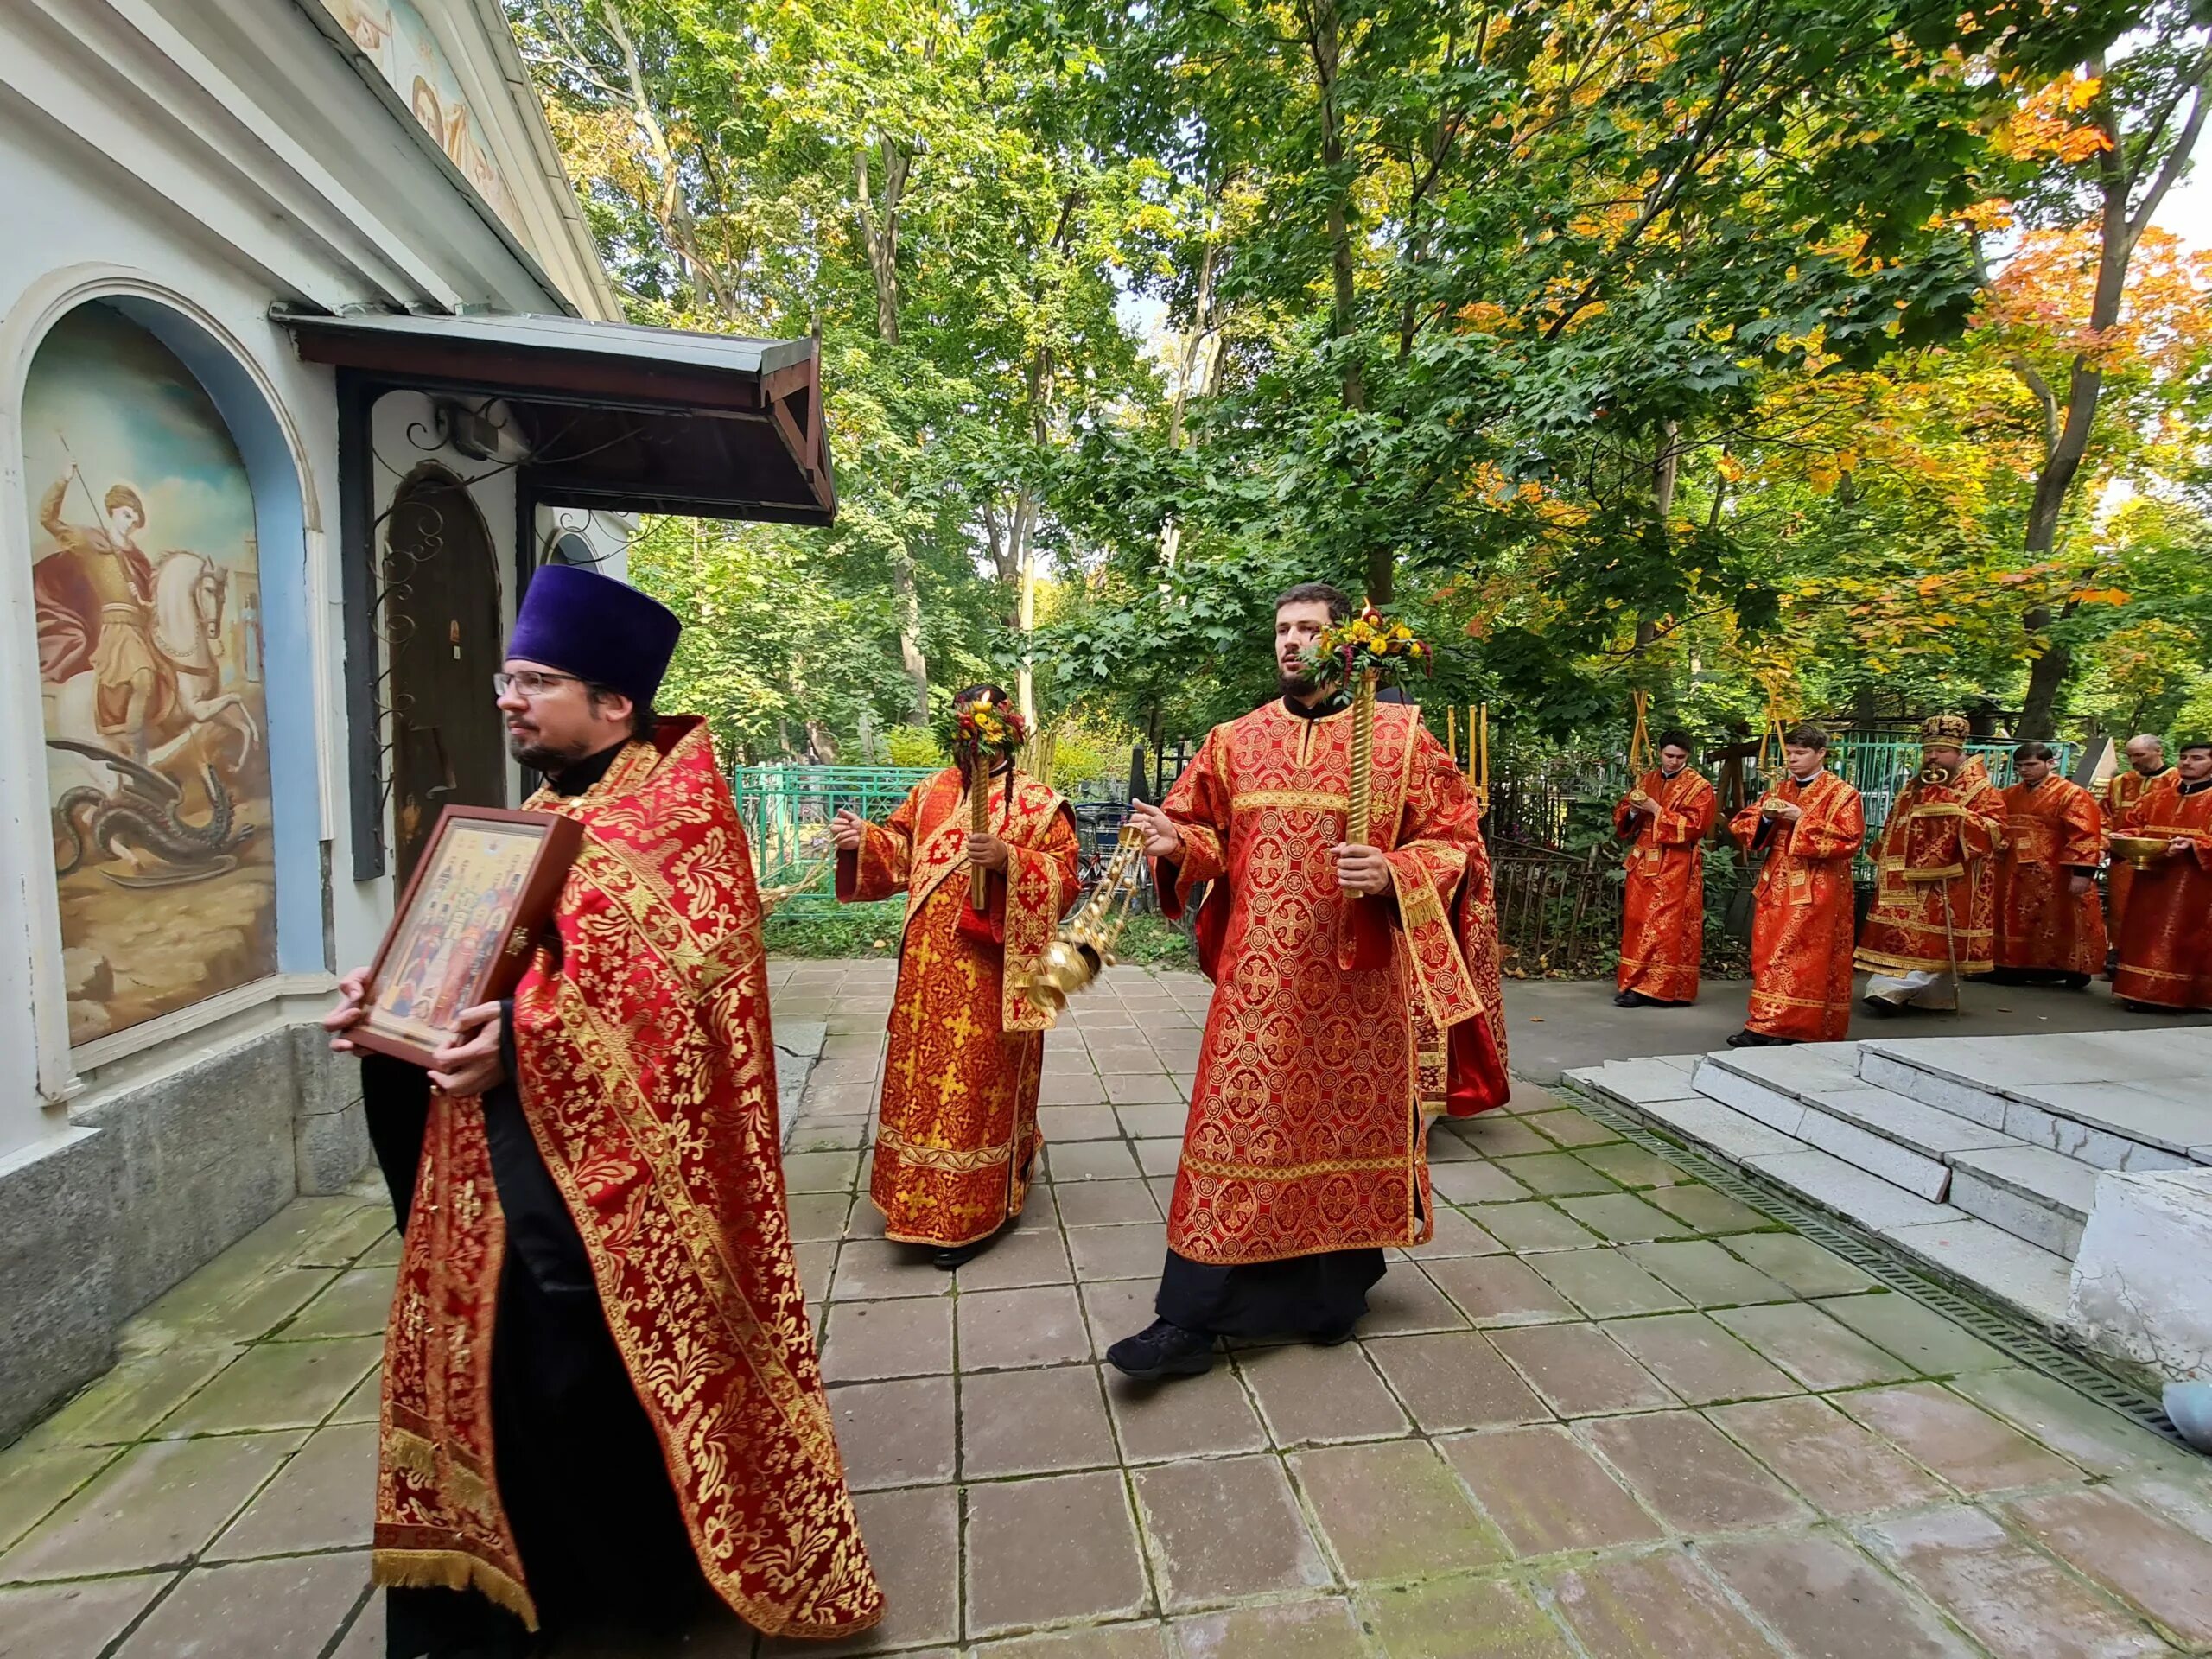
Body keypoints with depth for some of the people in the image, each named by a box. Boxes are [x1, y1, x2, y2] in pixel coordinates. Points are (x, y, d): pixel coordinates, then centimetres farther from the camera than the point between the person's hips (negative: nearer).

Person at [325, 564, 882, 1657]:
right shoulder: (534, 816, 14)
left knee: (595, 1377, 6)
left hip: (612, 1166, -8)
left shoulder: (675, 815, -13)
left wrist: (527, 1040, -31)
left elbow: (675, 976, -24)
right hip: (506, 1155, 8)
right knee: (493, 1354, 17)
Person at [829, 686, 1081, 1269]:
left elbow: (1064, 876, -11)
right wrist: (862, 839, -4)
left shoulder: (1039, 802, -4)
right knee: (923, 1075, 12)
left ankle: (969, 1215, 17)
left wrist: (1007, 859, -26)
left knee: (980, 1084, 3)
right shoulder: (930, 792, 11)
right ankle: (923, 1199, 32)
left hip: (993, 974, -5)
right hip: (930, 971, 5)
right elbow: (899, 851, 15)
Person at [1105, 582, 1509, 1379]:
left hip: (1357, 980, -1)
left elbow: (1455, 843, -2)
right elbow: (1210, 838, 13)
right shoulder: (1235, 741, 9)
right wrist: (1177, 843, -10)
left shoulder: (1401, 736, 0)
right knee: (1235, 1130, 2)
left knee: (1348, 1125, 11)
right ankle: (1190, 1319, 11)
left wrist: (1391, 874, -20)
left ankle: (1335, 1294, 33)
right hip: (1259, 979, 2)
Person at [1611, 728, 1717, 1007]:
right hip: (1643, 863, 5)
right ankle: (1634, 983, 10)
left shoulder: (1699, 787, -1)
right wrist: (1633, 810, -7)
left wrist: (1655, 810, -17)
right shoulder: (1646, 780, 14)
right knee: (1637, 924, 5)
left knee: (1666, 928, -6)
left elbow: (1694, 826, -13)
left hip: (1676, 868, -5)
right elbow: (1620, 814, 15)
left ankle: (1662, 987, -2)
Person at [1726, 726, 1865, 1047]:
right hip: (1776, 887, 6)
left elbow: (1849, 840, -14)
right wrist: (1765, 818, -11)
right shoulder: (1778, 790, 13)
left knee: (1804, 960, -6)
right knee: (1769, 958, 5)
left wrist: (1802, 820, -18)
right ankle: (1767, 1025, 10)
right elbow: (1739, 826, 9)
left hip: (1816, 894, -6)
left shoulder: (1842, 794, -2)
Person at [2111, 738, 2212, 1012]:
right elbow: (2133, 822, 19)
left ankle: (2170, 994, -1)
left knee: (2182, 936, -4)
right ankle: (2142, 990, 14)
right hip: (2151, 878, 6)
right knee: (2145, 934, 7)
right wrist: (2126, 838, -2)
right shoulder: (2158, 796, 14)